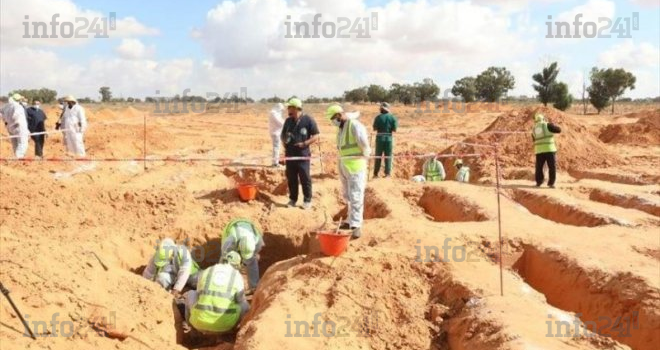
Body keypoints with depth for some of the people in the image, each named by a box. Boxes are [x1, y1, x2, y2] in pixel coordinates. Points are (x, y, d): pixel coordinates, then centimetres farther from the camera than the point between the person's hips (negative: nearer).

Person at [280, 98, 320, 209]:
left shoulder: (308, 120, -7)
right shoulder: (288, 121, 10)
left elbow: (316, 136, -6)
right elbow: (283, 134, 22)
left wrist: (304, 143, -17)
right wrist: (284, 140, 0)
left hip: (303, 155, -5)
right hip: (290, 154, 5)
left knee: (305, 178, 0)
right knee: (291, 178, 10)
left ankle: (307, 200, 12)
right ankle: (292, 199, 21)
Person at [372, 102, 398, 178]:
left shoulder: (378, 117, -6)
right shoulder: (392, 117, -2)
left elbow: (374, 128, -8)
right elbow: (394, 129, -5)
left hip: (380, 138, -1)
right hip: (389, 138, 1)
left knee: (378, 156, 9)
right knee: (388, 156, 8)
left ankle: (375, 173, 11)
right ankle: (387, 173, 6)